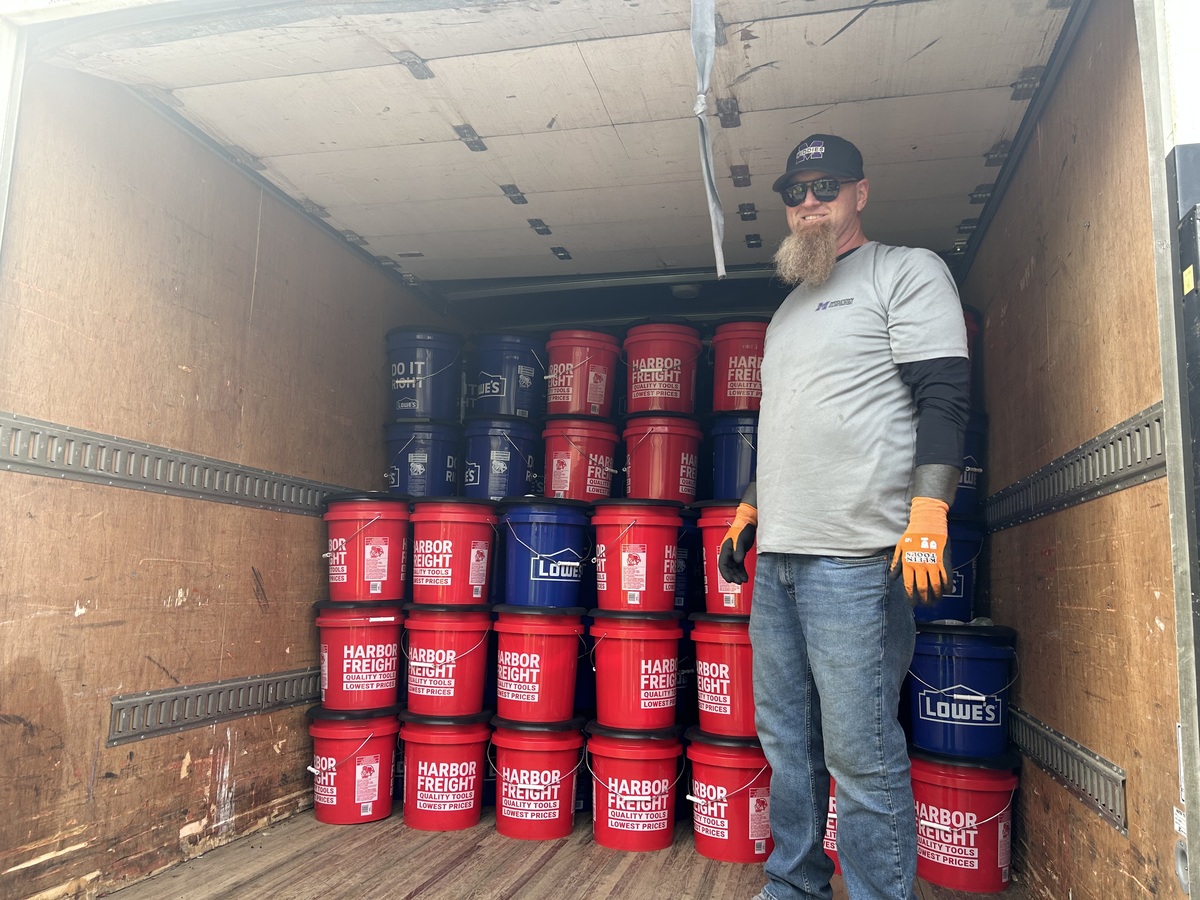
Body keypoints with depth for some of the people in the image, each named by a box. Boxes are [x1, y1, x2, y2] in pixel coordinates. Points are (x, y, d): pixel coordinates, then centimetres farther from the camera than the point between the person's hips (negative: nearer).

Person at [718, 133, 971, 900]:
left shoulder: (908, 270, 3)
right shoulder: (790, 307, 24)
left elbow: (943, 397, -8)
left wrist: (929, 511, -19)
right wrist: (751, 506, 22)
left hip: (855, 556, -7)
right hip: (777, 554, 8)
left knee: (860, 752, -4)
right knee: (785, 740, 13)